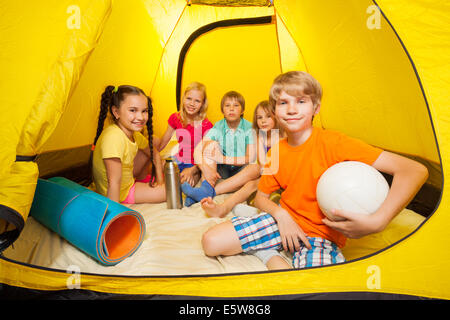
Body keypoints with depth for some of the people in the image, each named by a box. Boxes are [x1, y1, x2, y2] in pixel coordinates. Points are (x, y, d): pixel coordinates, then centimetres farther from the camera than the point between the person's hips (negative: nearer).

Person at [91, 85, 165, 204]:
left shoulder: (134, 134, -6)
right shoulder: (113, 137, -34)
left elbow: (154, 154, 11)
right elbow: (114, 182, -34)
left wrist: (160, 182, 7)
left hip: (128, 180, 9)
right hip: (120, 194, -9)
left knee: (151, 146, 11)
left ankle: (142, 179, 29)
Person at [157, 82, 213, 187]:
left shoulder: (206, 125, -10)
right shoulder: (175, 118, 2)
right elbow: (162, 143, 13)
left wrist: (192, 170, -24)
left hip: (194, 166, -4)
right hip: (177, 162, 4)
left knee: (183, 183, -32)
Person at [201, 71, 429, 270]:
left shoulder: (333, 143, -19)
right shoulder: (277, 151, -1)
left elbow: (414, 170, -22)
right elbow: (261, 197, 9)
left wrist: (376, 222, -35)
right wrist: (281, 214, -15)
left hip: (321, 235, -4)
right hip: (285, 221, 5)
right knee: (211, 242, -9)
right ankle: (272, 256, 6)